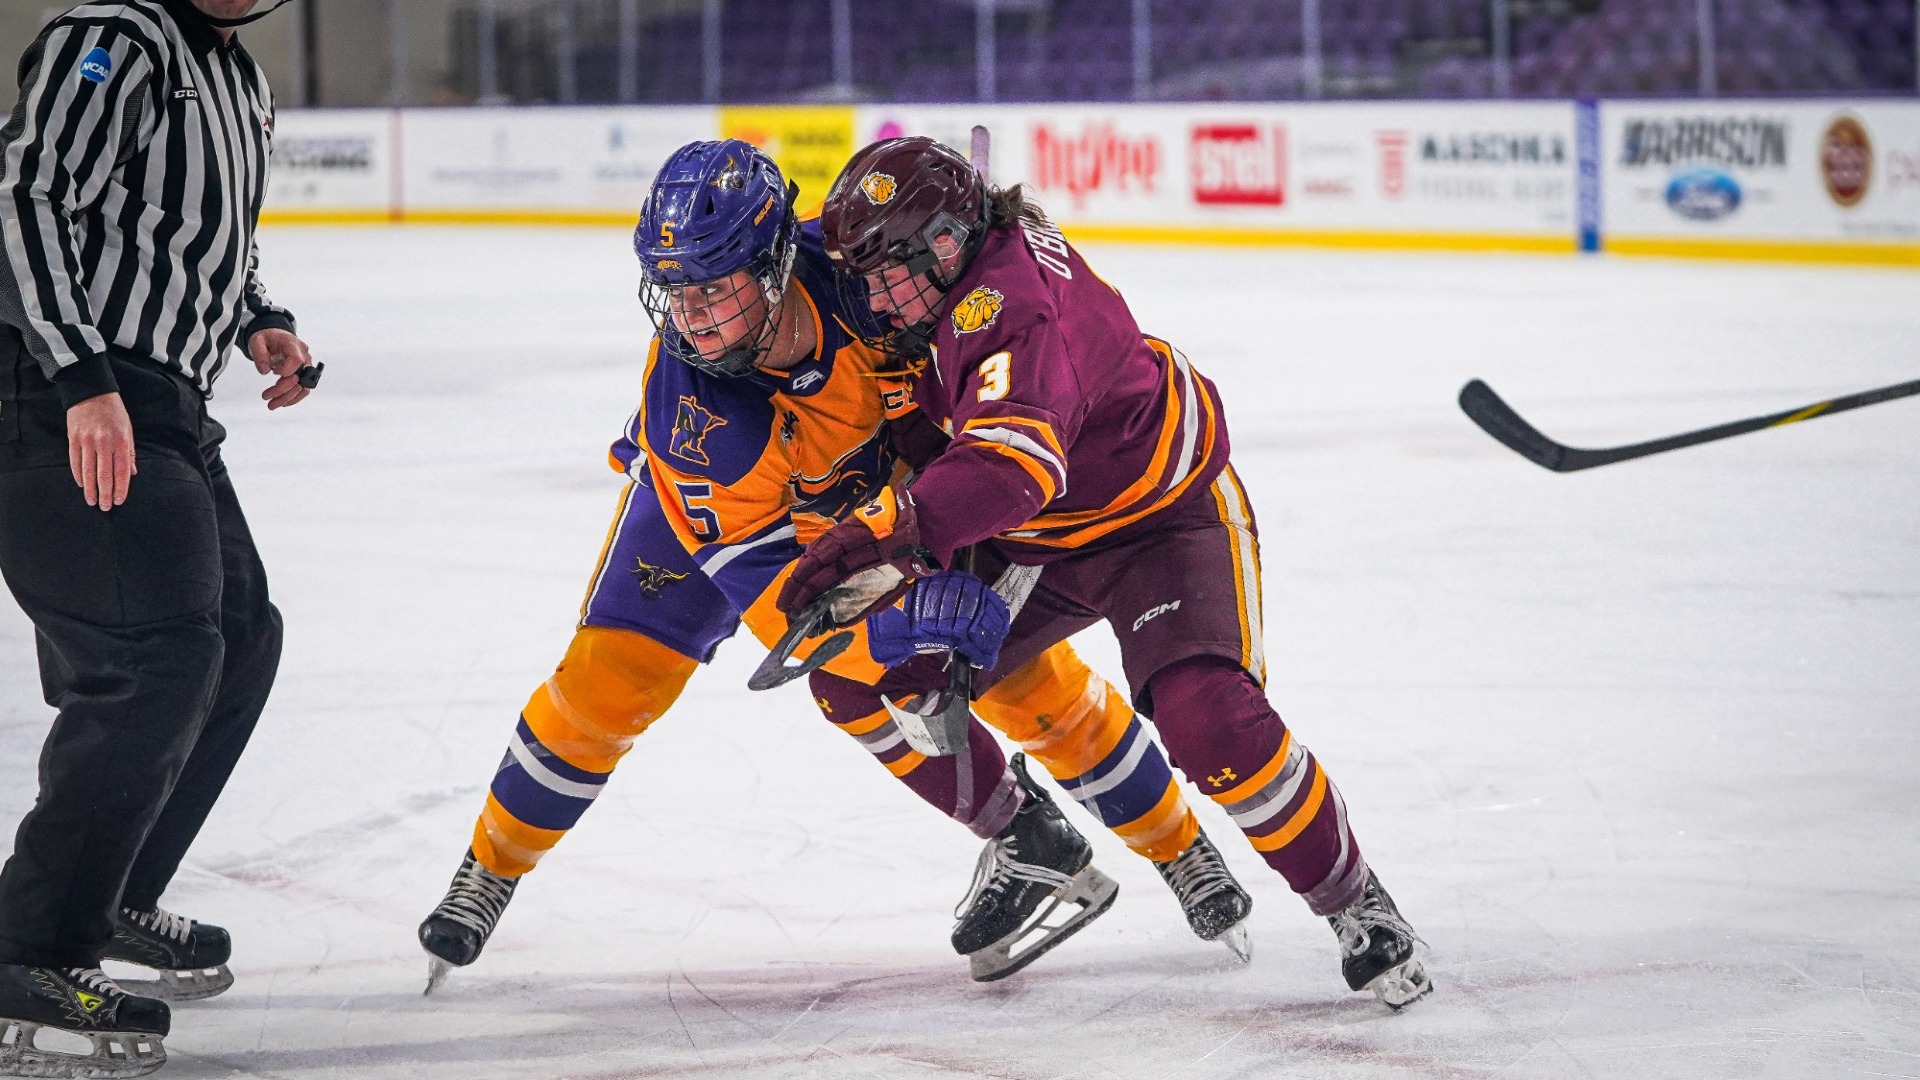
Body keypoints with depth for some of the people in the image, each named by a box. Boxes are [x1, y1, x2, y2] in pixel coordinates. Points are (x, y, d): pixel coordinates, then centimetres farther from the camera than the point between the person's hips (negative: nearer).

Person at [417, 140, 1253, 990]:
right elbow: (762, 565, -35)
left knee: (1019, 667, -4)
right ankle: (490, 871, 10)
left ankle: (1181, 848, 14)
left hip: (882, 478, 2)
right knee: (609, 675, -13)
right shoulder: (687, 412, -39)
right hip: (717, 503, -1)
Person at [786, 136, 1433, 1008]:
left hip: (1161, 517, -9)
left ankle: (1355, 905, -8)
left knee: (1209, 719, -30)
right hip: (1032, 537, 9)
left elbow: (1013, 463, -54)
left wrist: (885, 532, -66)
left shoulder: (1013, 313, -36)